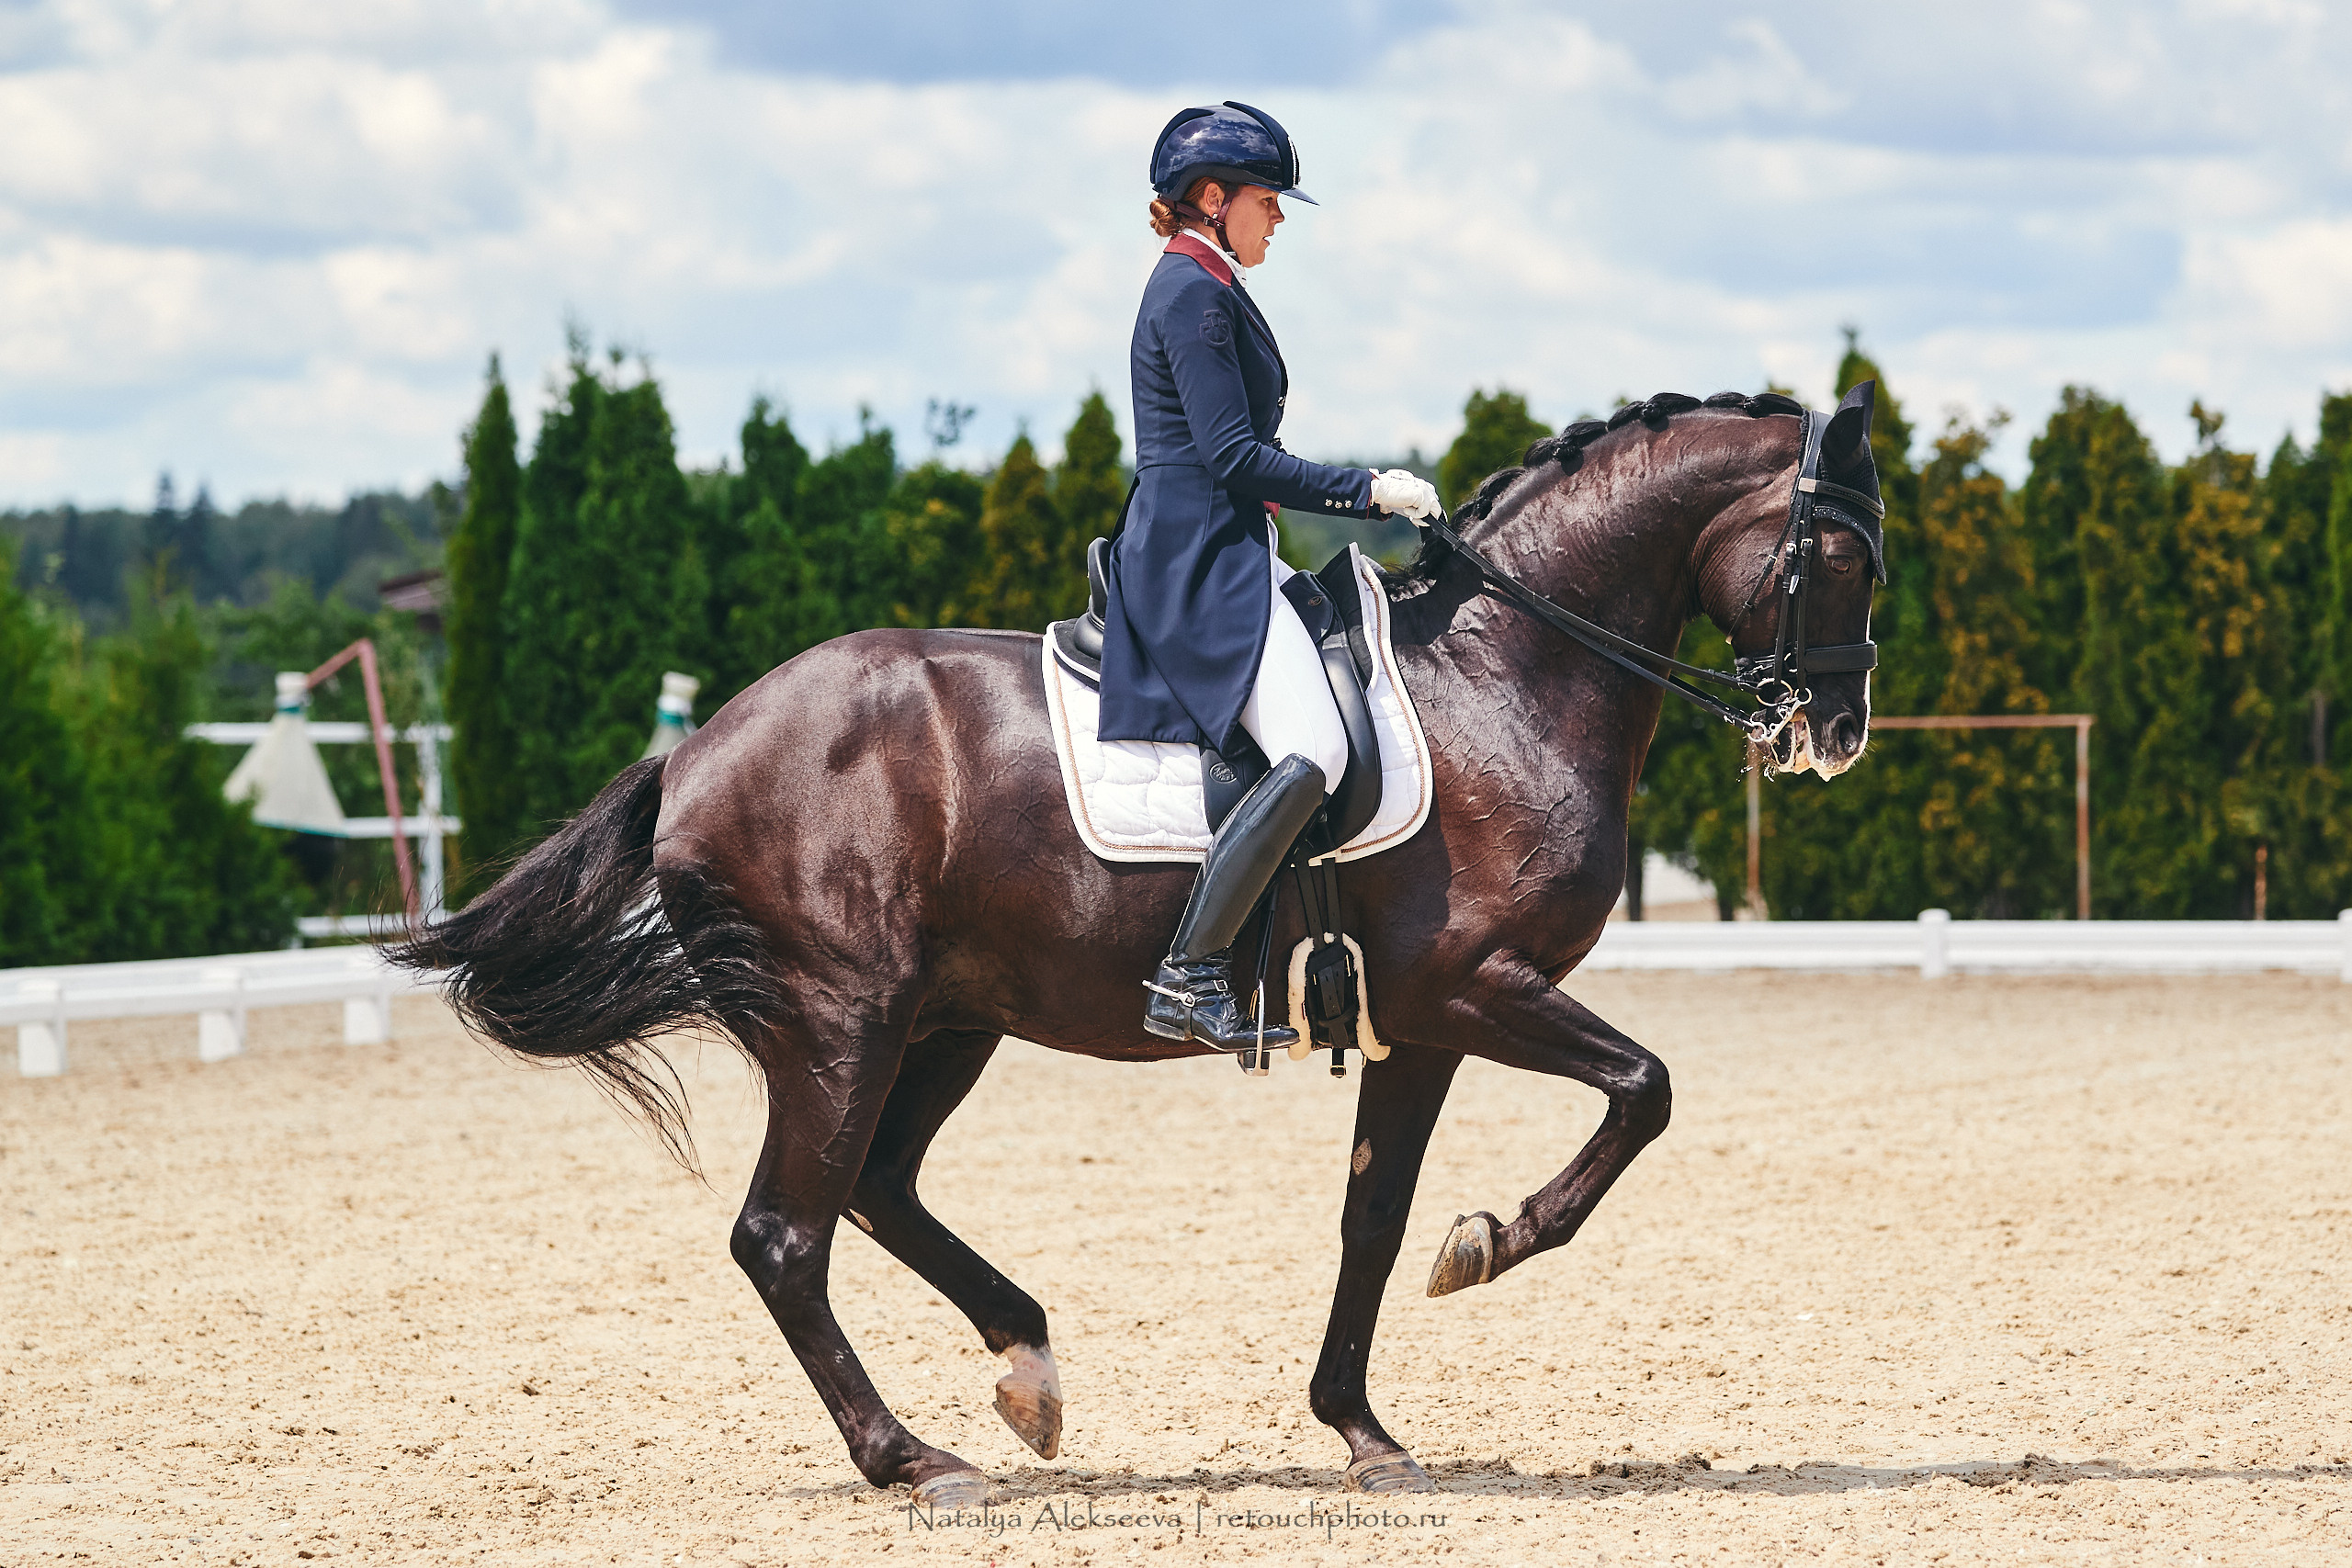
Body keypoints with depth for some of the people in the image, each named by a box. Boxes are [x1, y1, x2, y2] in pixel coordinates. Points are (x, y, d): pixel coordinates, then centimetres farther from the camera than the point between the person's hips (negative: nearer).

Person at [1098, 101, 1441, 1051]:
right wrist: (1365, 492, -17)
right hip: (1199, 561, -11)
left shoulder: (1203, 287, 20)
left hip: (1216, 552, 11)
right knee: (1313, 752, -25)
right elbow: (1234, 457, -19)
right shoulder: (1194, 293, -12)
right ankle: (1188, 978, -27)